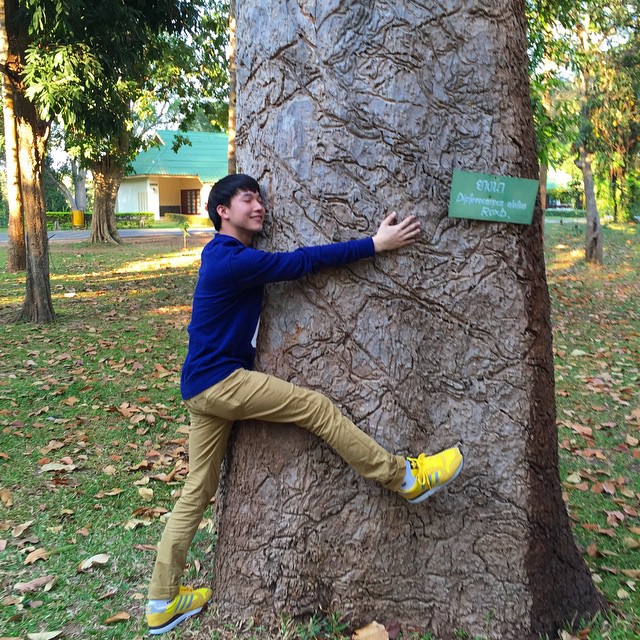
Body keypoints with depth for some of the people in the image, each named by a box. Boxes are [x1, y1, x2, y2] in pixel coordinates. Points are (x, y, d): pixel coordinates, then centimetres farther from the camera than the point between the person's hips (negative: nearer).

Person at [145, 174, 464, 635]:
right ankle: (405, 479, 1)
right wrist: (375, 245, -13)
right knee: (317, 407, -10)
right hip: (220, 381, -10)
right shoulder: (231, 260, -16)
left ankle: (163, 601, 21)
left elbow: (291, 261, 20)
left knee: (198, 490, 12)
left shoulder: (229, 255, 16)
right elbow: (302, 262, -17)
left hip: (205, 388, 10)